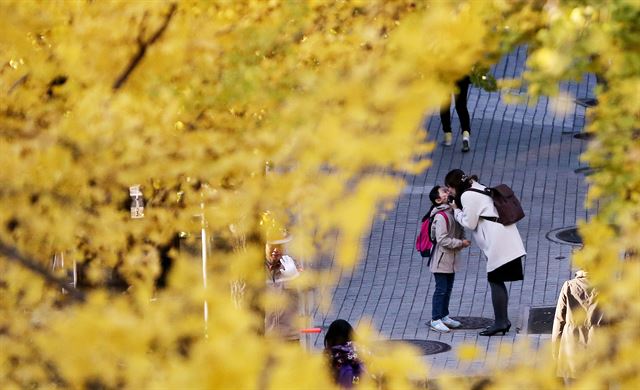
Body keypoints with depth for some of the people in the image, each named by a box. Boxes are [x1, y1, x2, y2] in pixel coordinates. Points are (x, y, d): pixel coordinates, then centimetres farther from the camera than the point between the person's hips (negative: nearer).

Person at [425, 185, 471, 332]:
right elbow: (442, 240, -24)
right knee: (441, 289, -7)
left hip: (451, 259, 9)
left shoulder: (453, 213, 8)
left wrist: (462, 240, -2)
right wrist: (460, 243, -20)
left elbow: (460, 230, 18)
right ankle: (435, 319, -2)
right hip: (441, 258, -9)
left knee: (448, 288, 16)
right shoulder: (441, 217, -21)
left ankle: (444, 316, 27)